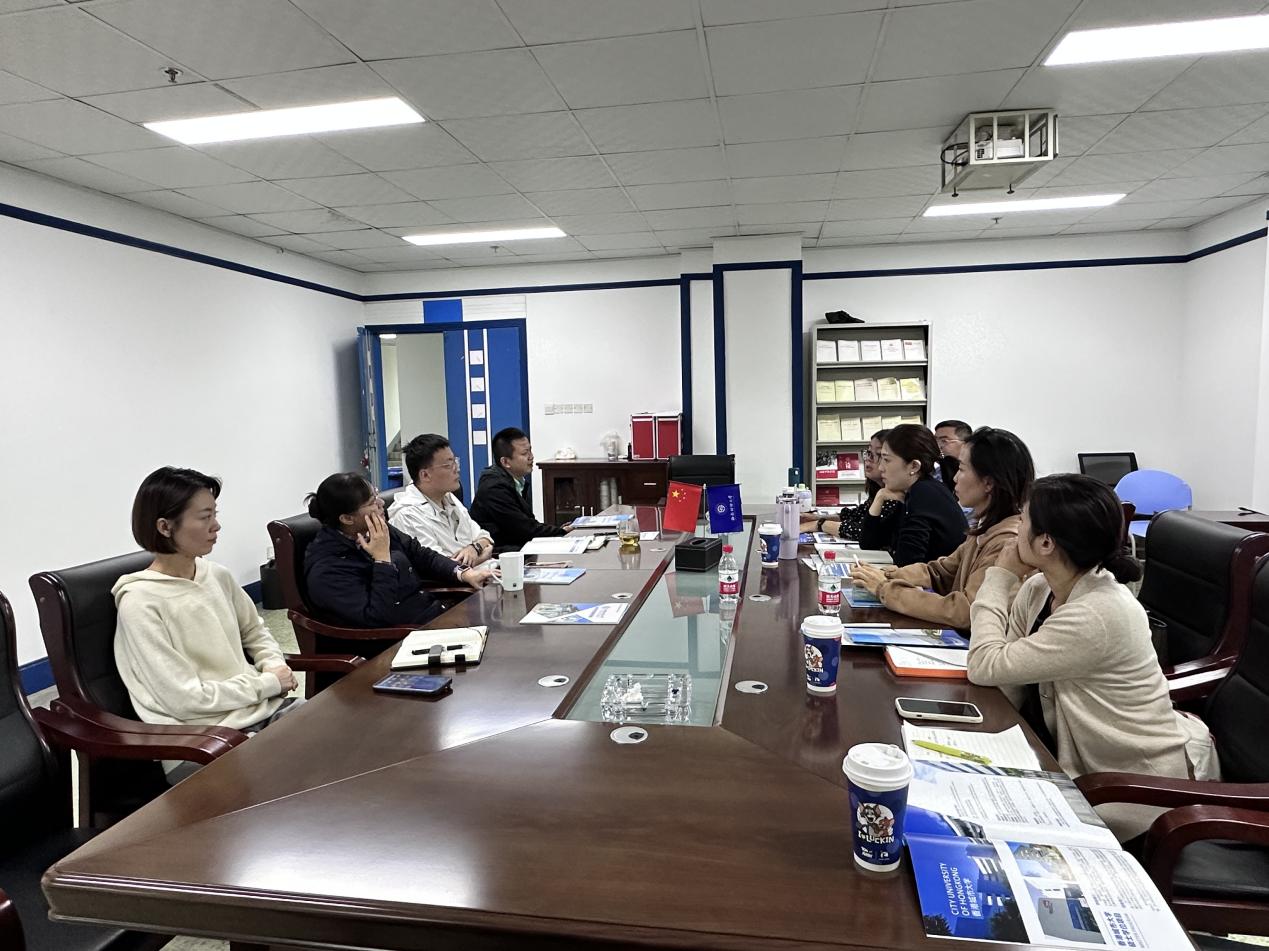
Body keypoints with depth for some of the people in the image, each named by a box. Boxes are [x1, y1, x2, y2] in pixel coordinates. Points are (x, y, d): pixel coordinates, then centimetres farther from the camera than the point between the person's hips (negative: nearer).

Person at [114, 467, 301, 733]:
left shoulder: (218, 575, 5)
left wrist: (275, 667, 1)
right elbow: (186, 700, -17)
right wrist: (268, 682, -11)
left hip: (263, 707, 7)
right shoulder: (140, 601, -14)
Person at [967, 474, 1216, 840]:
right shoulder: (1038, 589, -6)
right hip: (1091, 761, 7)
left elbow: (986, 667, -25)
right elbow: (1007, 677, -5)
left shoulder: (1096, 616, -31)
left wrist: (1000, 577, -18)